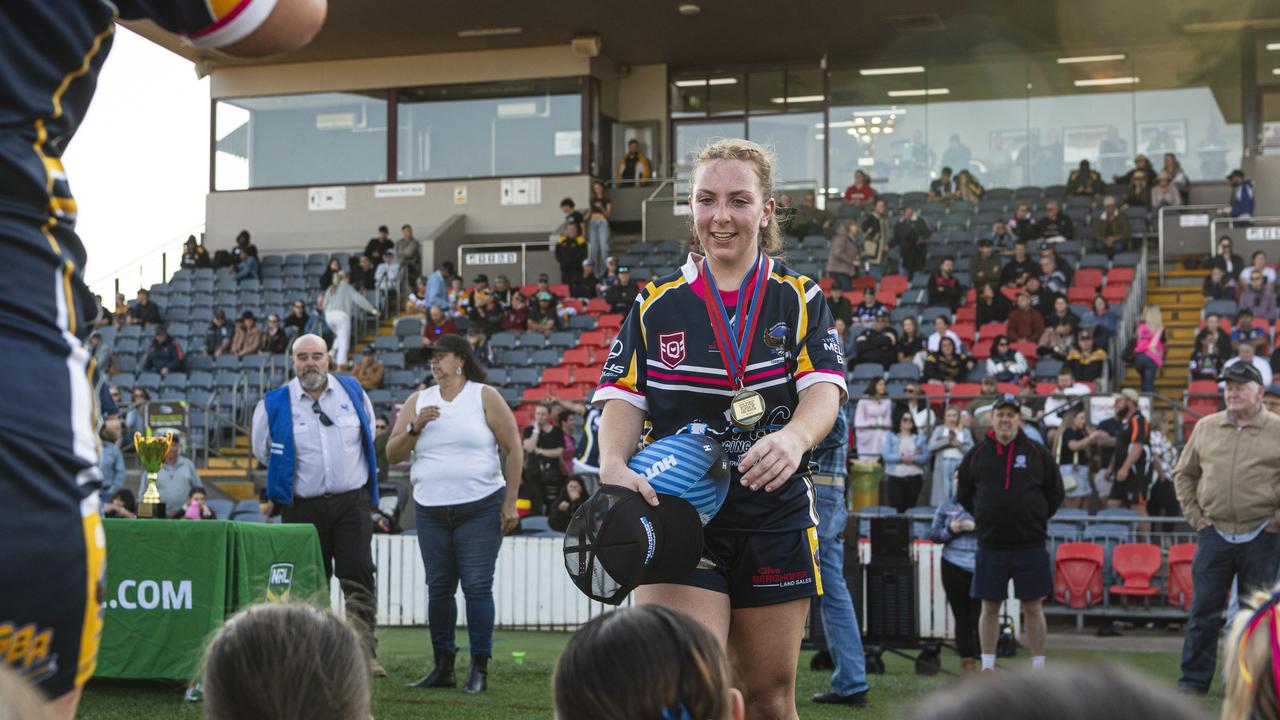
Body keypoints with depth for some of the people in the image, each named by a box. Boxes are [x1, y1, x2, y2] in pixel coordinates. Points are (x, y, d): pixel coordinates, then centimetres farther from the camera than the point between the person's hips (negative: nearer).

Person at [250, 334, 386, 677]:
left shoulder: (353, 392, 5)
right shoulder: (274, 404, 0)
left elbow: (368, 438, 22)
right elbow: (263, 453, 15)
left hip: (352, 501, 0)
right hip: (302, 507, 0)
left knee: (358, 577, -11)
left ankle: (365, 652, -14)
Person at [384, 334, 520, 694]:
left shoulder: (485, 397, 0)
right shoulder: (418, 401, 12)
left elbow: (512, 448, -2)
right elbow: (392, 455, 9)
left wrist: (510, 503, -7)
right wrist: (415, 428, -9)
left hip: (480, 508, -4)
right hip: (431, 511, 4)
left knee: (477, 587, -7)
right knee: (439, 588, 8)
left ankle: (480, 670, -1)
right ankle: (443, 667, 16)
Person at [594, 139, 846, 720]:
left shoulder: (800, 299, 5)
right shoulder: (657, 304, 6)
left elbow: (825, 387, -8)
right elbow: (623, 397, 1)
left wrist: (795, 437, -31)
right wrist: (614, 464, -21)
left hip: (776, 524, 1)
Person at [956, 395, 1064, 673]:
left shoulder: (1037, 452, 3)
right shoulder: (977, 454, 5)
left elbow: (1055, 493, 11)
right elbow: (963, 495, 15)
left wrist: (1036, 519, 7)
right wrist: (985, 518, 10)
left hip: (1030, 545, -1)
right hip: (990, 545, 1)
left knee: (1033, 607, 4)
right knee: (990, 607, 6)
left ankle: (1039, 666, 12)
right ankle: (987, 666, 14)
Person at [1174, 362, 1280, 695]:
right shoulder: (1206, 428, 8)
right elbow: (1184, 473, 17)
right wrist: (1193, 514, 8)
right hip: (1214, 533, 2)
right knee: (1203, 611, 3)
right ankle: (1194, 680, 10)